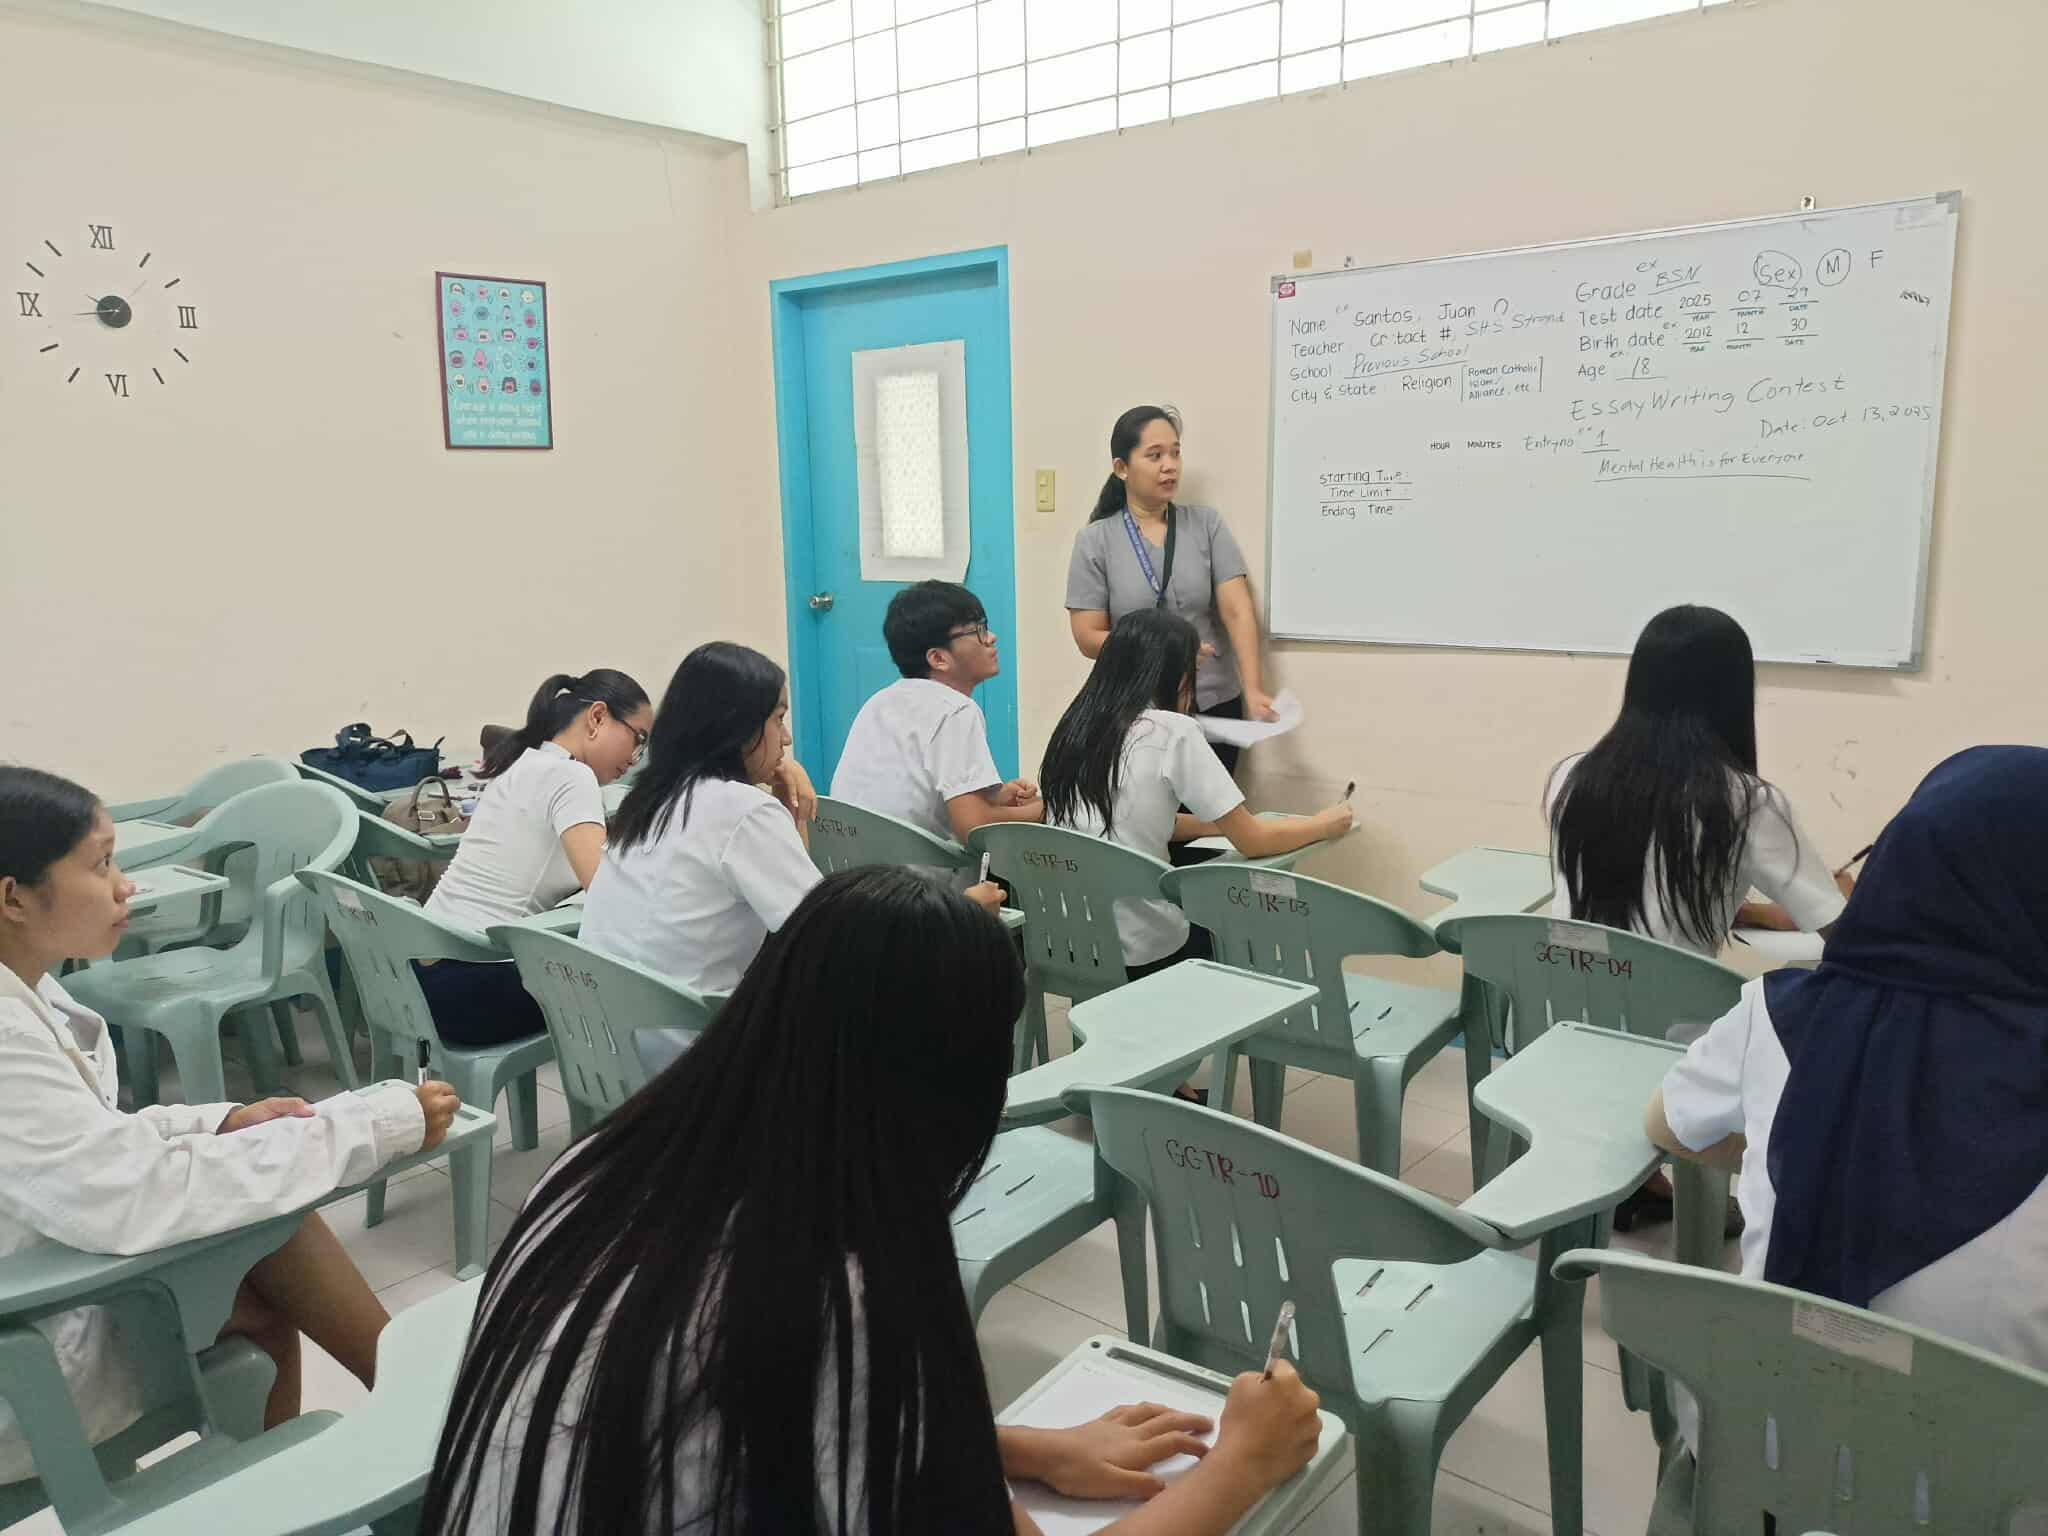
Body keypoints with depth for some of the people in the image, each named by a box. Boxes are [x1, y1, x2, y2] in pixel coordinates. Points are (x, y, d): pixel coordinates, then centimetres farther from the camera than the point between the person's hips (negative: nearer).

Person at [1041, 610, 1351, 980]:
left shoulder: (1077, 724, 6)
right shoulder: (1171, 731, -12)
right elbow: (1253, 842, -6)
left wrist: (1229, 823, 18)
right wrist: (1324, 824, 11)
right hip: (1136, 950, -6)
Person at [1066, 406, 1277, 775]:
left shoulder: (1207, 524, 2)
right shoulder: (1095, 541, -2)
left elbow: (1238, 611, -5)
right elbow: (1089, 637, -4)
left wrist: (1253, 690, -17)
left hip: (1215, 707, 2)